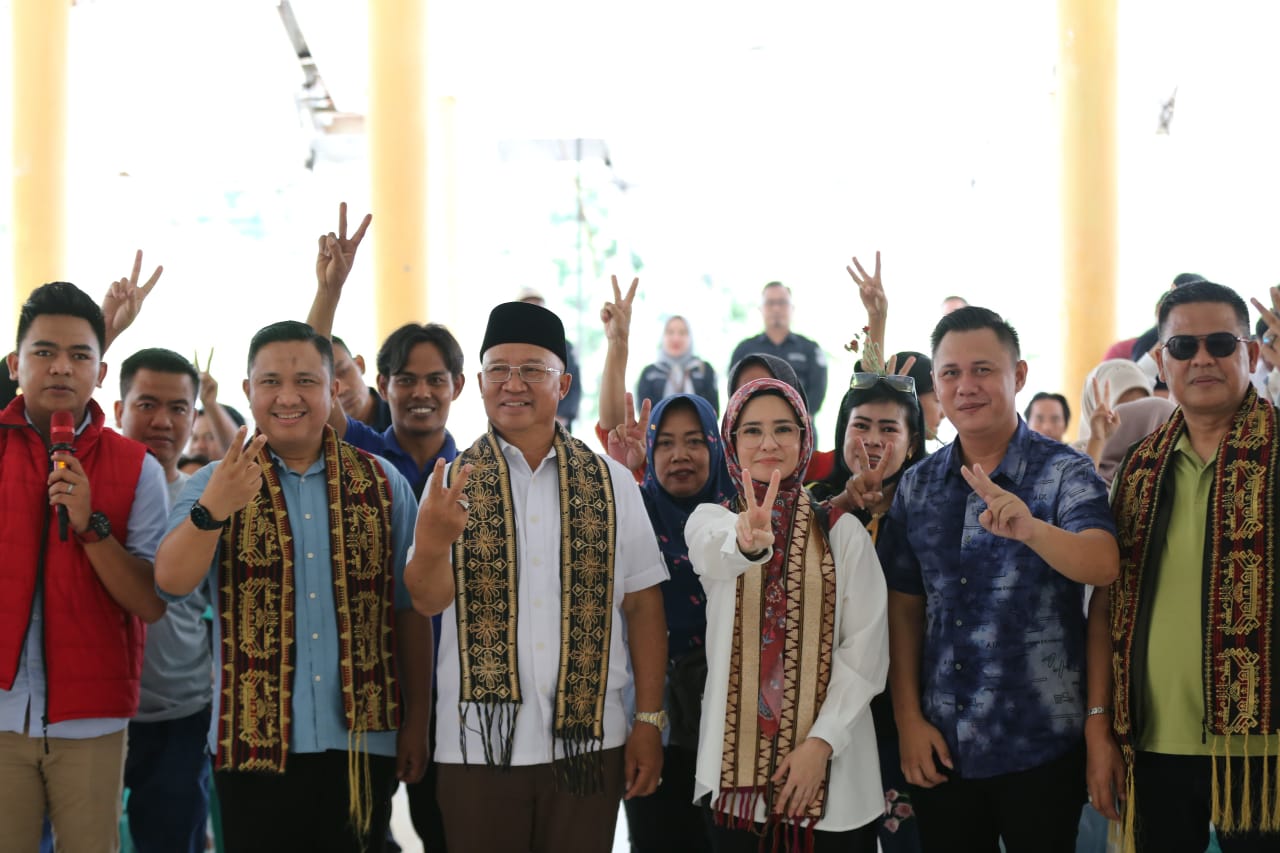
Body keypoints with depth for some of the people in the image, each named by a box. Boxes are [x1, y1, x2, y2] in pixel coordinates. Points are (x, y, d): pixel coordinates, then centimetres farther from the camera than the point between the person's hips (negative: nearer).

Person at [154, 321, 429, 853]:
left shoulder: (383, 485, 4)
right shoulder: (217, 485, 1)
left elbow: (409, 609, 8)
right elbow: (171, 584, -15)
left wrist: (417, 723, 5)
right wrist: (212, 509, -33)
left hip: (363, 743, 1)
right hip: (254, 744, -1)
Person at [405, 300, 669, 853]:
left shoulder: (611, 483, 4)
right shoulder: (452, 481, 2)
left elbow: (642, 604, 4)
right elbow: (428, 599, -9)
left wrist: (649, 721, 0)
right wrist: (432, 544, -31)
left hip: (588, 742, 1)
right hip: (477, 744, 0)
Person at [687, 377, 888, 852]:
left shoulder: (843, 531, 2)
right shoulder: (710, 519, 2)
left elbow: (866, 647, -3)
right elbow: (715, 555, -23)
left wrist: (822, 740, -13)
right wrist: (746, 541, -46)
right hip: (737, 760, 0)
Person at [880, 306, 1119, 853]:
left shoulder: (1064, 472, -7)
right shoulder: (918, 485, 5)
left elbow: (1102, 567, -24)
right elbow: (905, 606, 8)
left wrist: (1031, 529, -42)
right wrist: (908, 718, 1)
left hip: (1041, 746, -3)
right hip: (939, 747, 4)